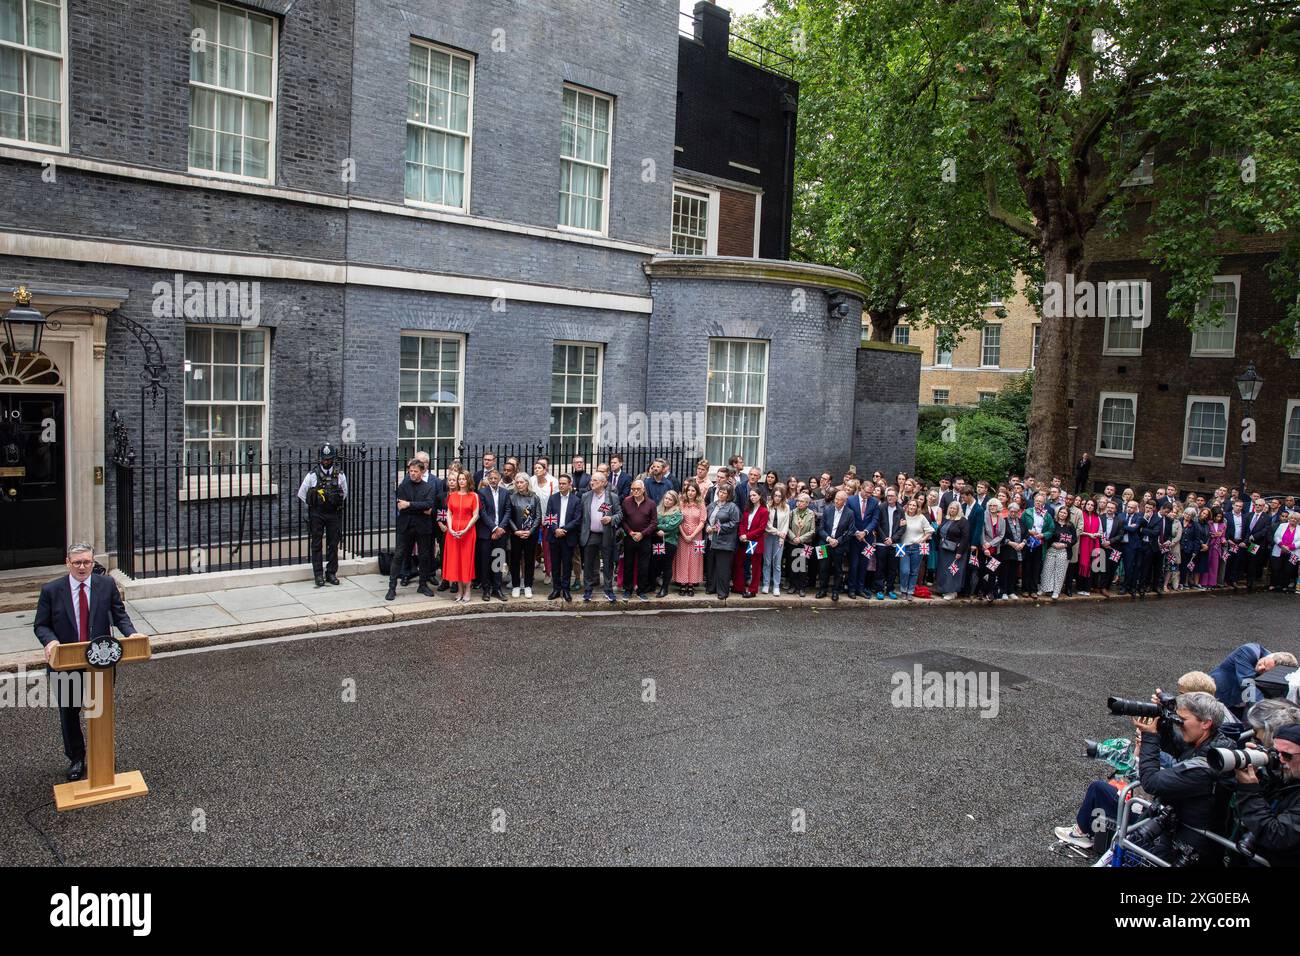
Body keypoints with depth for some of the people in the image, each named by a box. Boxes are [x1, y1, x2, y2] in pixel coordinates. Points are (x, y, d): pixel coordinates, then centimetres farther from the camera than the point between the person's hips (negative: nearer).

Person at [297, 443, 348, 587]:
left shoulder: (340, 475, 2)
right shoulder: (312, 475, -4)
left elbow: (344, 493, 17)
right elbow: (301, 493, 6)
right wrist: (312, 505, 9)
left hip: (333, 514, 2)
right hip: (316, 515, -1)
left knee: (333, 545, 5)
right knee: (316, 545, 2)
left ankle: (331, 573, 14)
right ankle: (318, 575, 8)